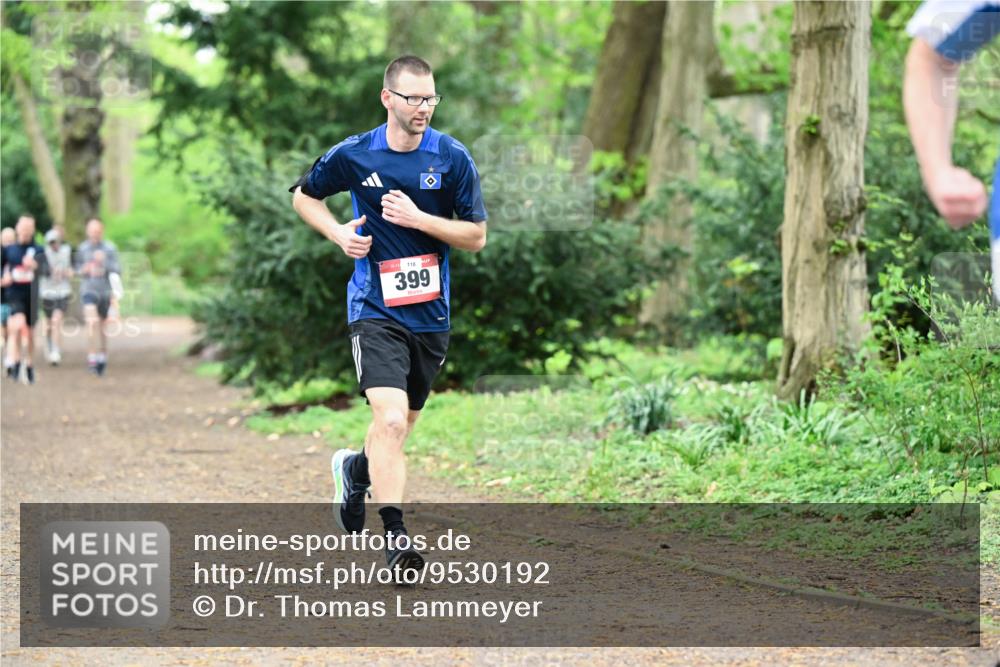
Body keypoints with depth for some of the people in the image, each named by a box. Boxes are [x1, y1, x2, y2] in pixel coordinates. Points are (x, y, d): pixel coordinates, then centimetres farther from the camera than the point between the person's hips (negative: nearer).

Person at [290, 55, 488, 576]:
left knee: (401, 426, 17)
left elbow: (476, 237, -1)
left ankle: (355, 469, 49)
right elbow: (303, 196, 12)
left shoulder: (453, 158, -3)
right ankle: (394, 533, -17)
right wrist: (339, 233, -6)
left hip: (431, 313, 3)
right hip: (375, 311, -3)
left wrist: (418, 218, -16)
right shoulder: (353, 156, -5)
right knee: (391, 419, -22)